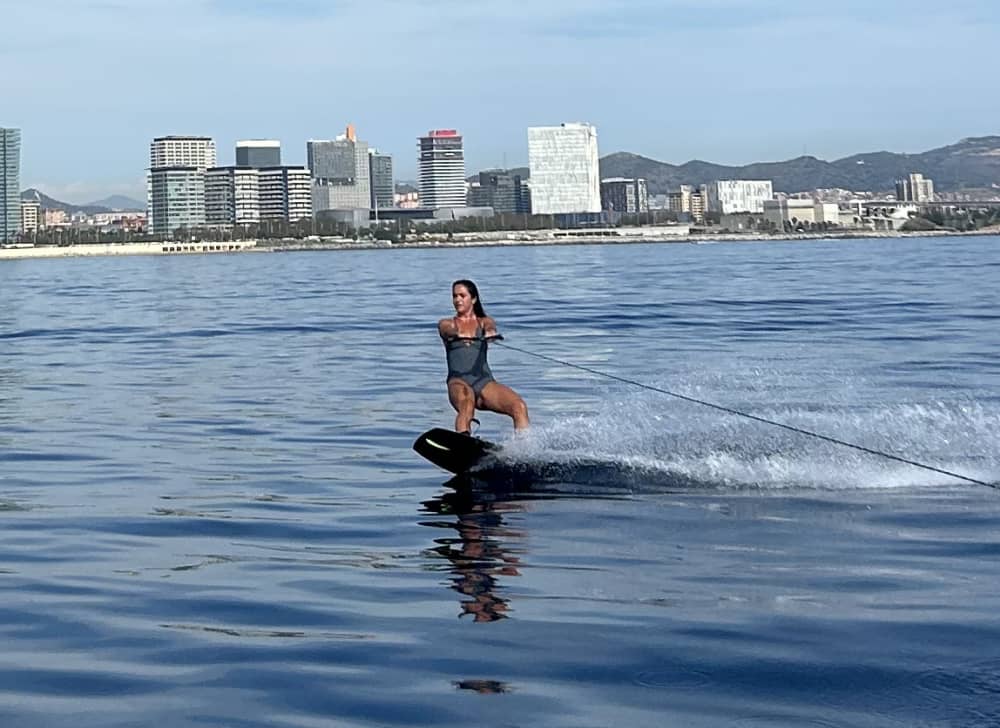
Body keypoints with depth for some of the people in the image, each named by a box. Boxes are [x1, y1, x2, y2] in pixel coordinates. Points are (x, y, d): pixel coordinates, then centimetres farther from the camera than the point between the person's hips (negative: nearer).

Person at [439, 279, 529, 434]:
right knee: (466, 404, -37)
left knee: (519, 407, -23)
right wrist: (458, 334, -34)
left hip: (484, 381, 2)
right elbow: (448, 331, -8)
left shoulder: (484, 322, 19)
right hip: (459, 381, -2)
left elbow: (490, 327, -6)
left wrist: (490, 332, -32)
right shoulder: (446, 324, 17)